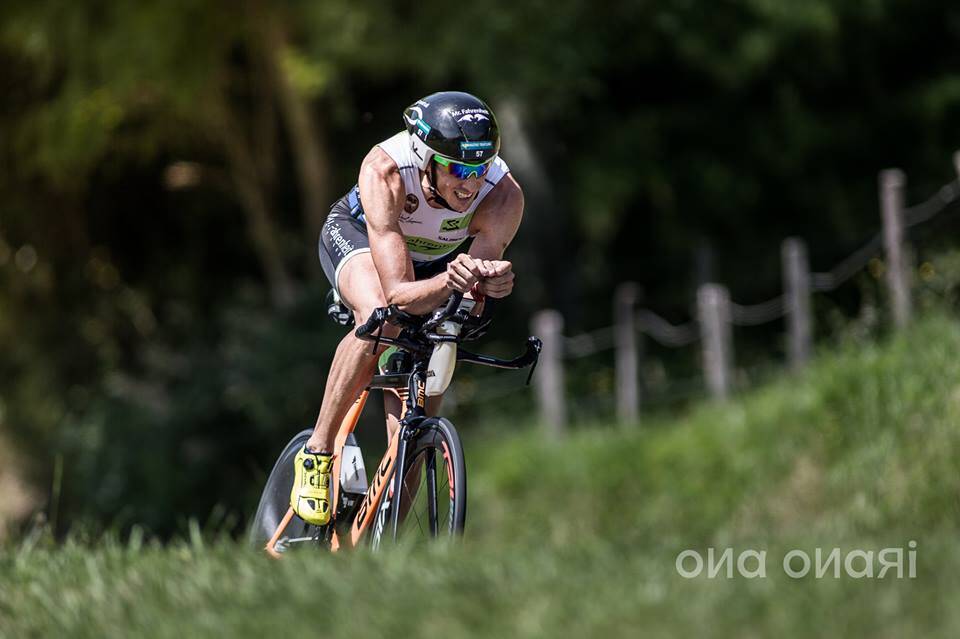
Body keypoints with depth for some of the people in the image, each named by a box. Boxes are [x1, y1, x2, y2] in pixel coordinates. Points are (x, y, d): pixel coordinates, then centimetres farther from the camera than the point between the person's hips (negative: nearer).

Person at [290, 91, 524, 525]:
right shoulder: (385, 170, -41)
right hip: (357, 234, -3)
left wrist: (491, 284, -56)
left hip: (438, 259, 3)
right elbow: (398, 294, -45)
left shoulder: (504, 195, -34)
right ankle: (317, 452, -20)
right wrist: (446, 283, -65)